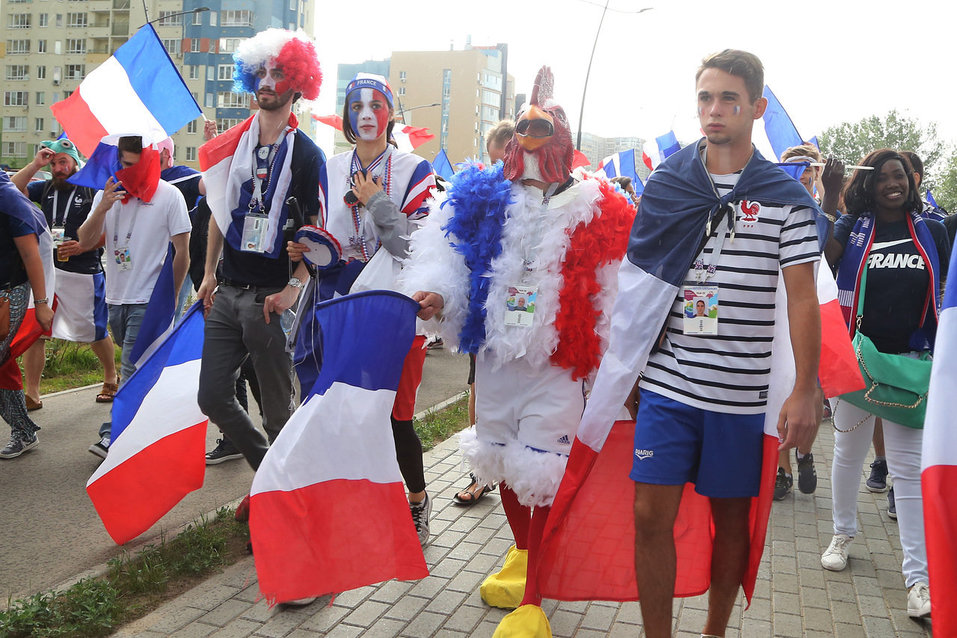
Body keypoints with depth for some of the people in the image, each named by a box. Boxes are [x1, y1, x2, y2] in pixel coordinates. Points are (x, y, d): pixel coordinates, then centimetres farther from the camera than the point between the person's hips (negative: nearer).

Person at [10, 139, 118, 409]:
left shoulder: (93, 191, -3)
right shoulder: (45, 188, 12)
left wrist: (83, 246, -18)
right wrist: (35, 164, -4)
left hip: (84, 273, -4)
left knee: (95, 333, 9)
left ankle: (111, 379, 32)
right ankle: (31, 395, 6)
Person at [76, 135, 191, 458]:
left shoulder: (169, 196, -6)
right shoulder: (107, 194, 8)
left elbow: (182, 252, -3)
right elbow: (85, 243, 1)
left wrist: (169, 297, 0)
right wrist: (102, 209, -14)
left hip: (149, 301, -6)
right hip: (116, 298, 6)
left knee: (133, 372, -10)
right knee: (139, 370, 16)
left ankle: (113, 436, -8)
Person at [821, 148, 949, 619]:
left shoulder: (931, 230, 5)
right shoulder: (853, 228, 2)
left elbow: (946, 292, 10)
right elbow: (822, 254, -16)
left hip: (911, 360, 0)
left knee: (909, 465, -1)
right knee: (849, 452, 15)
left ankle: (918, 576, 3)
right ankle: (843, 533, 36)